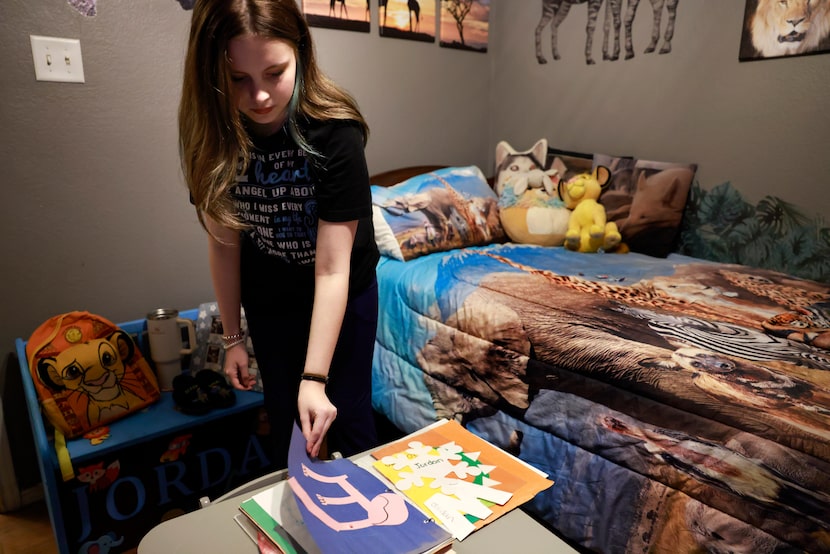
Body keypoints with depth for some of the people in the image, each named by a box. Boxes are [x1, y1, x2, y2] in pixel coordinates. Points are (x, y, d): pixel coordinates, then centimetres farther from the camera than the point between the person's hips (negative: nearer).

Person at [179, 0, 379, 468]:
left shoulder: (334, 131, -27)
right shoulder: (212, 134, -16)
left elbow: (332, 269, -29)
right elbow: (224, 241, -7)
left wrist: (315, 378, -32)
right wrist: (233, 336, -1)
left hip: (344, 294, -3)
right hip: (268, 300, 3)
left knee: (348, 420, 9)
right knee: (286, 424, 16)